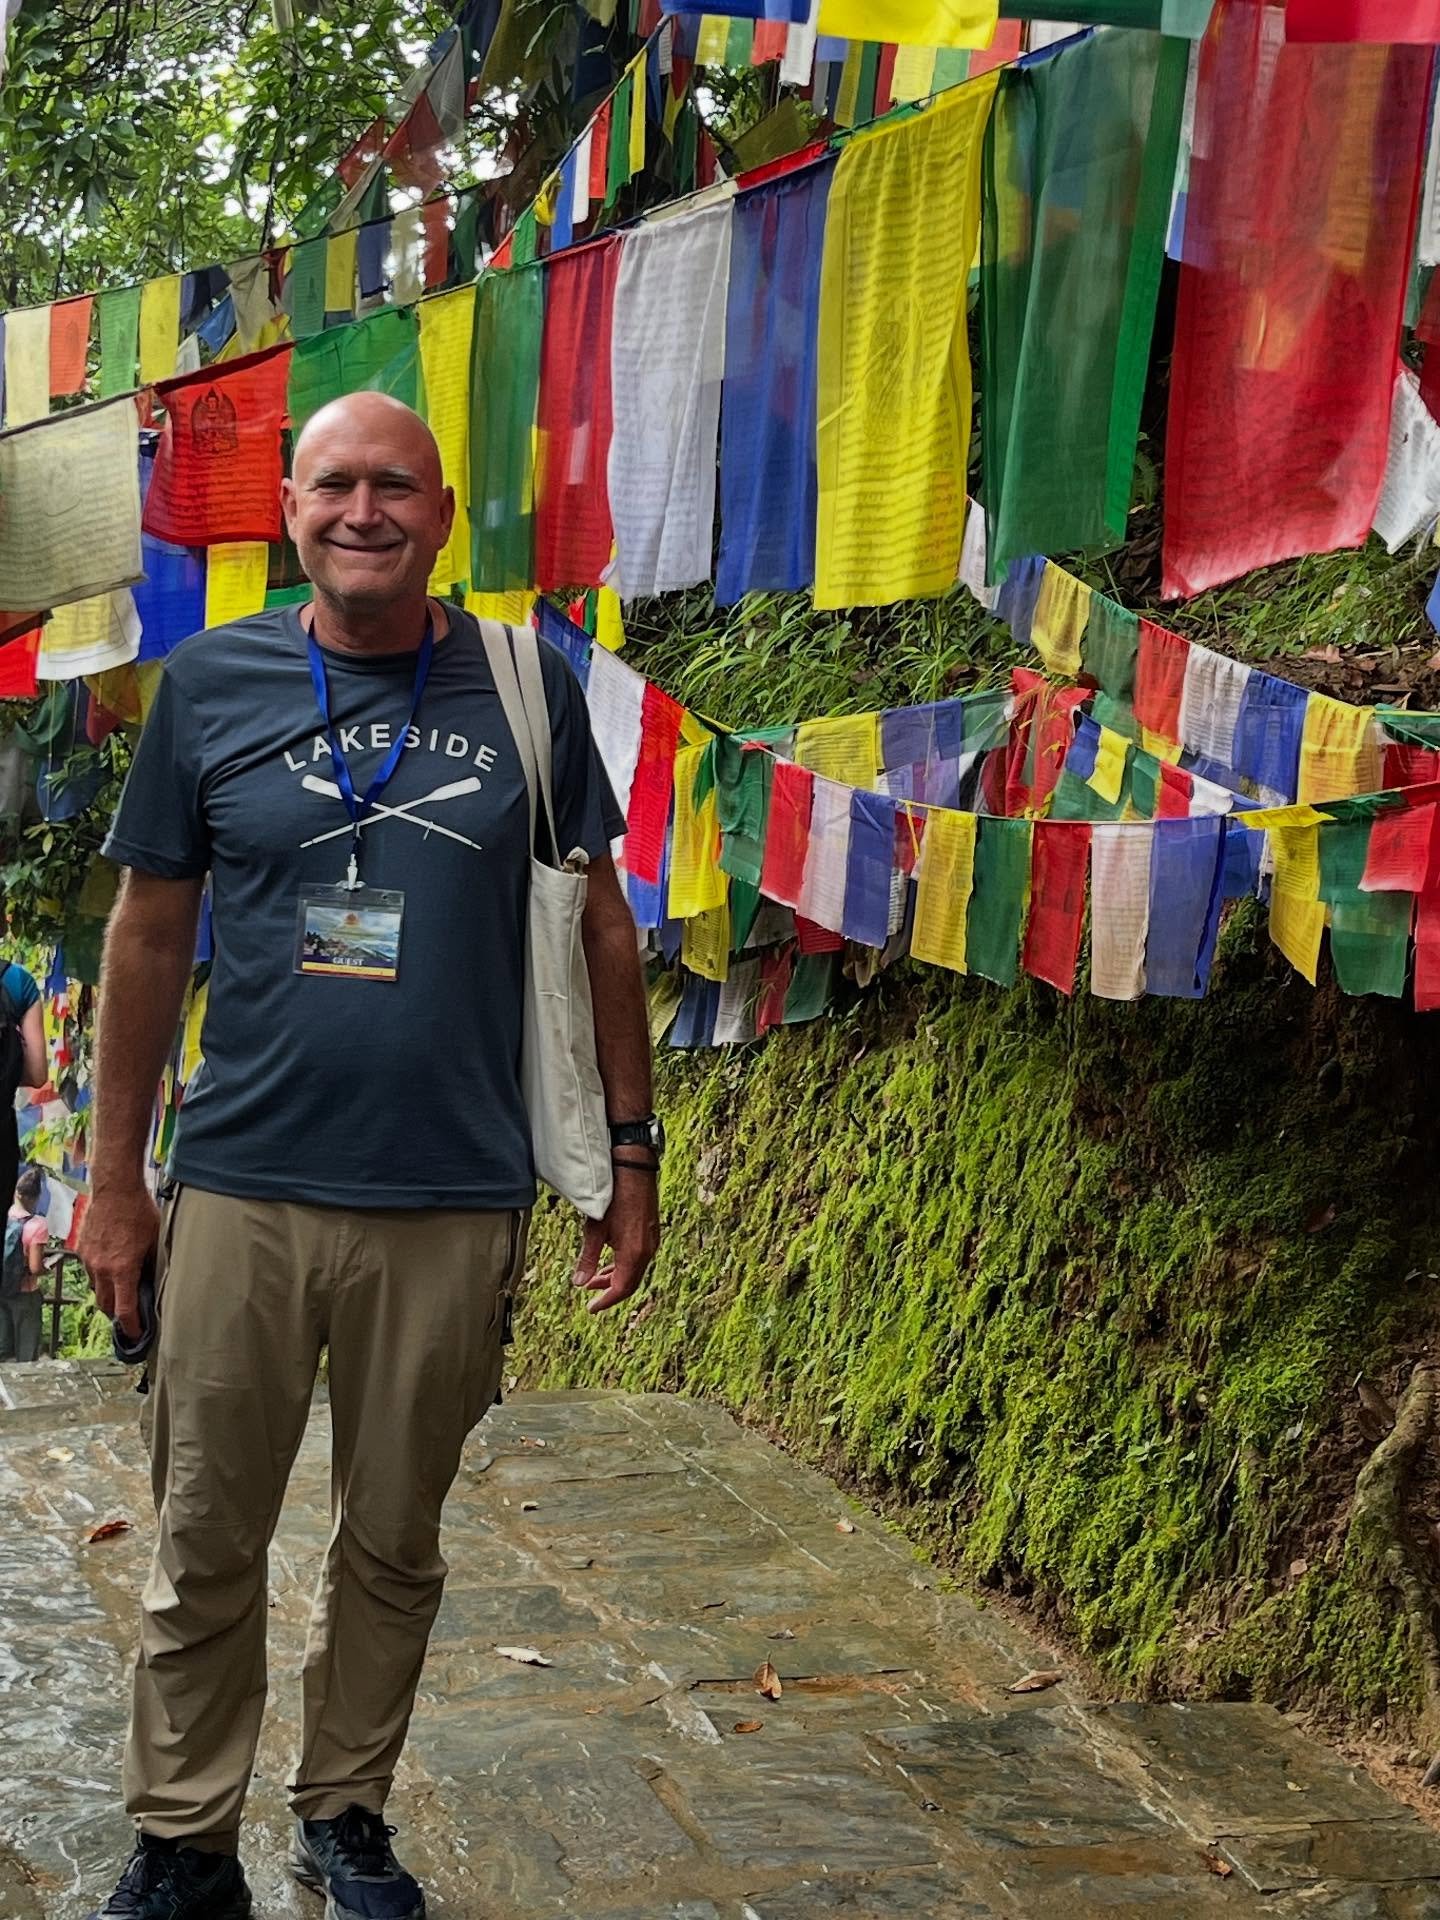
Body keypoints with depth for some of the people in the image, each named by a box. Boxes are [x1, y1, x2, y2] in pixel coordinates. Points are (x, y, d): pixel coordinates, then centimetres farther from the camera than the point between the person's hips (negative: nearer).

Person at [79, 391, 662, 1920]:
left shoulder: (526, 685, 1)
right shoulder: (211, 683, 1)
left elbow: (598, 924, 6)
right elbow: (149, 935, 6)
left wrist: (630, 1149, 5)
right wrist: (115, 1179, 5)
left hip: (453, 1206, 0)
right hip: (242, 1193, 0)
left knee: (394, 1546, 14)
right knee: (205, 1547, 9)